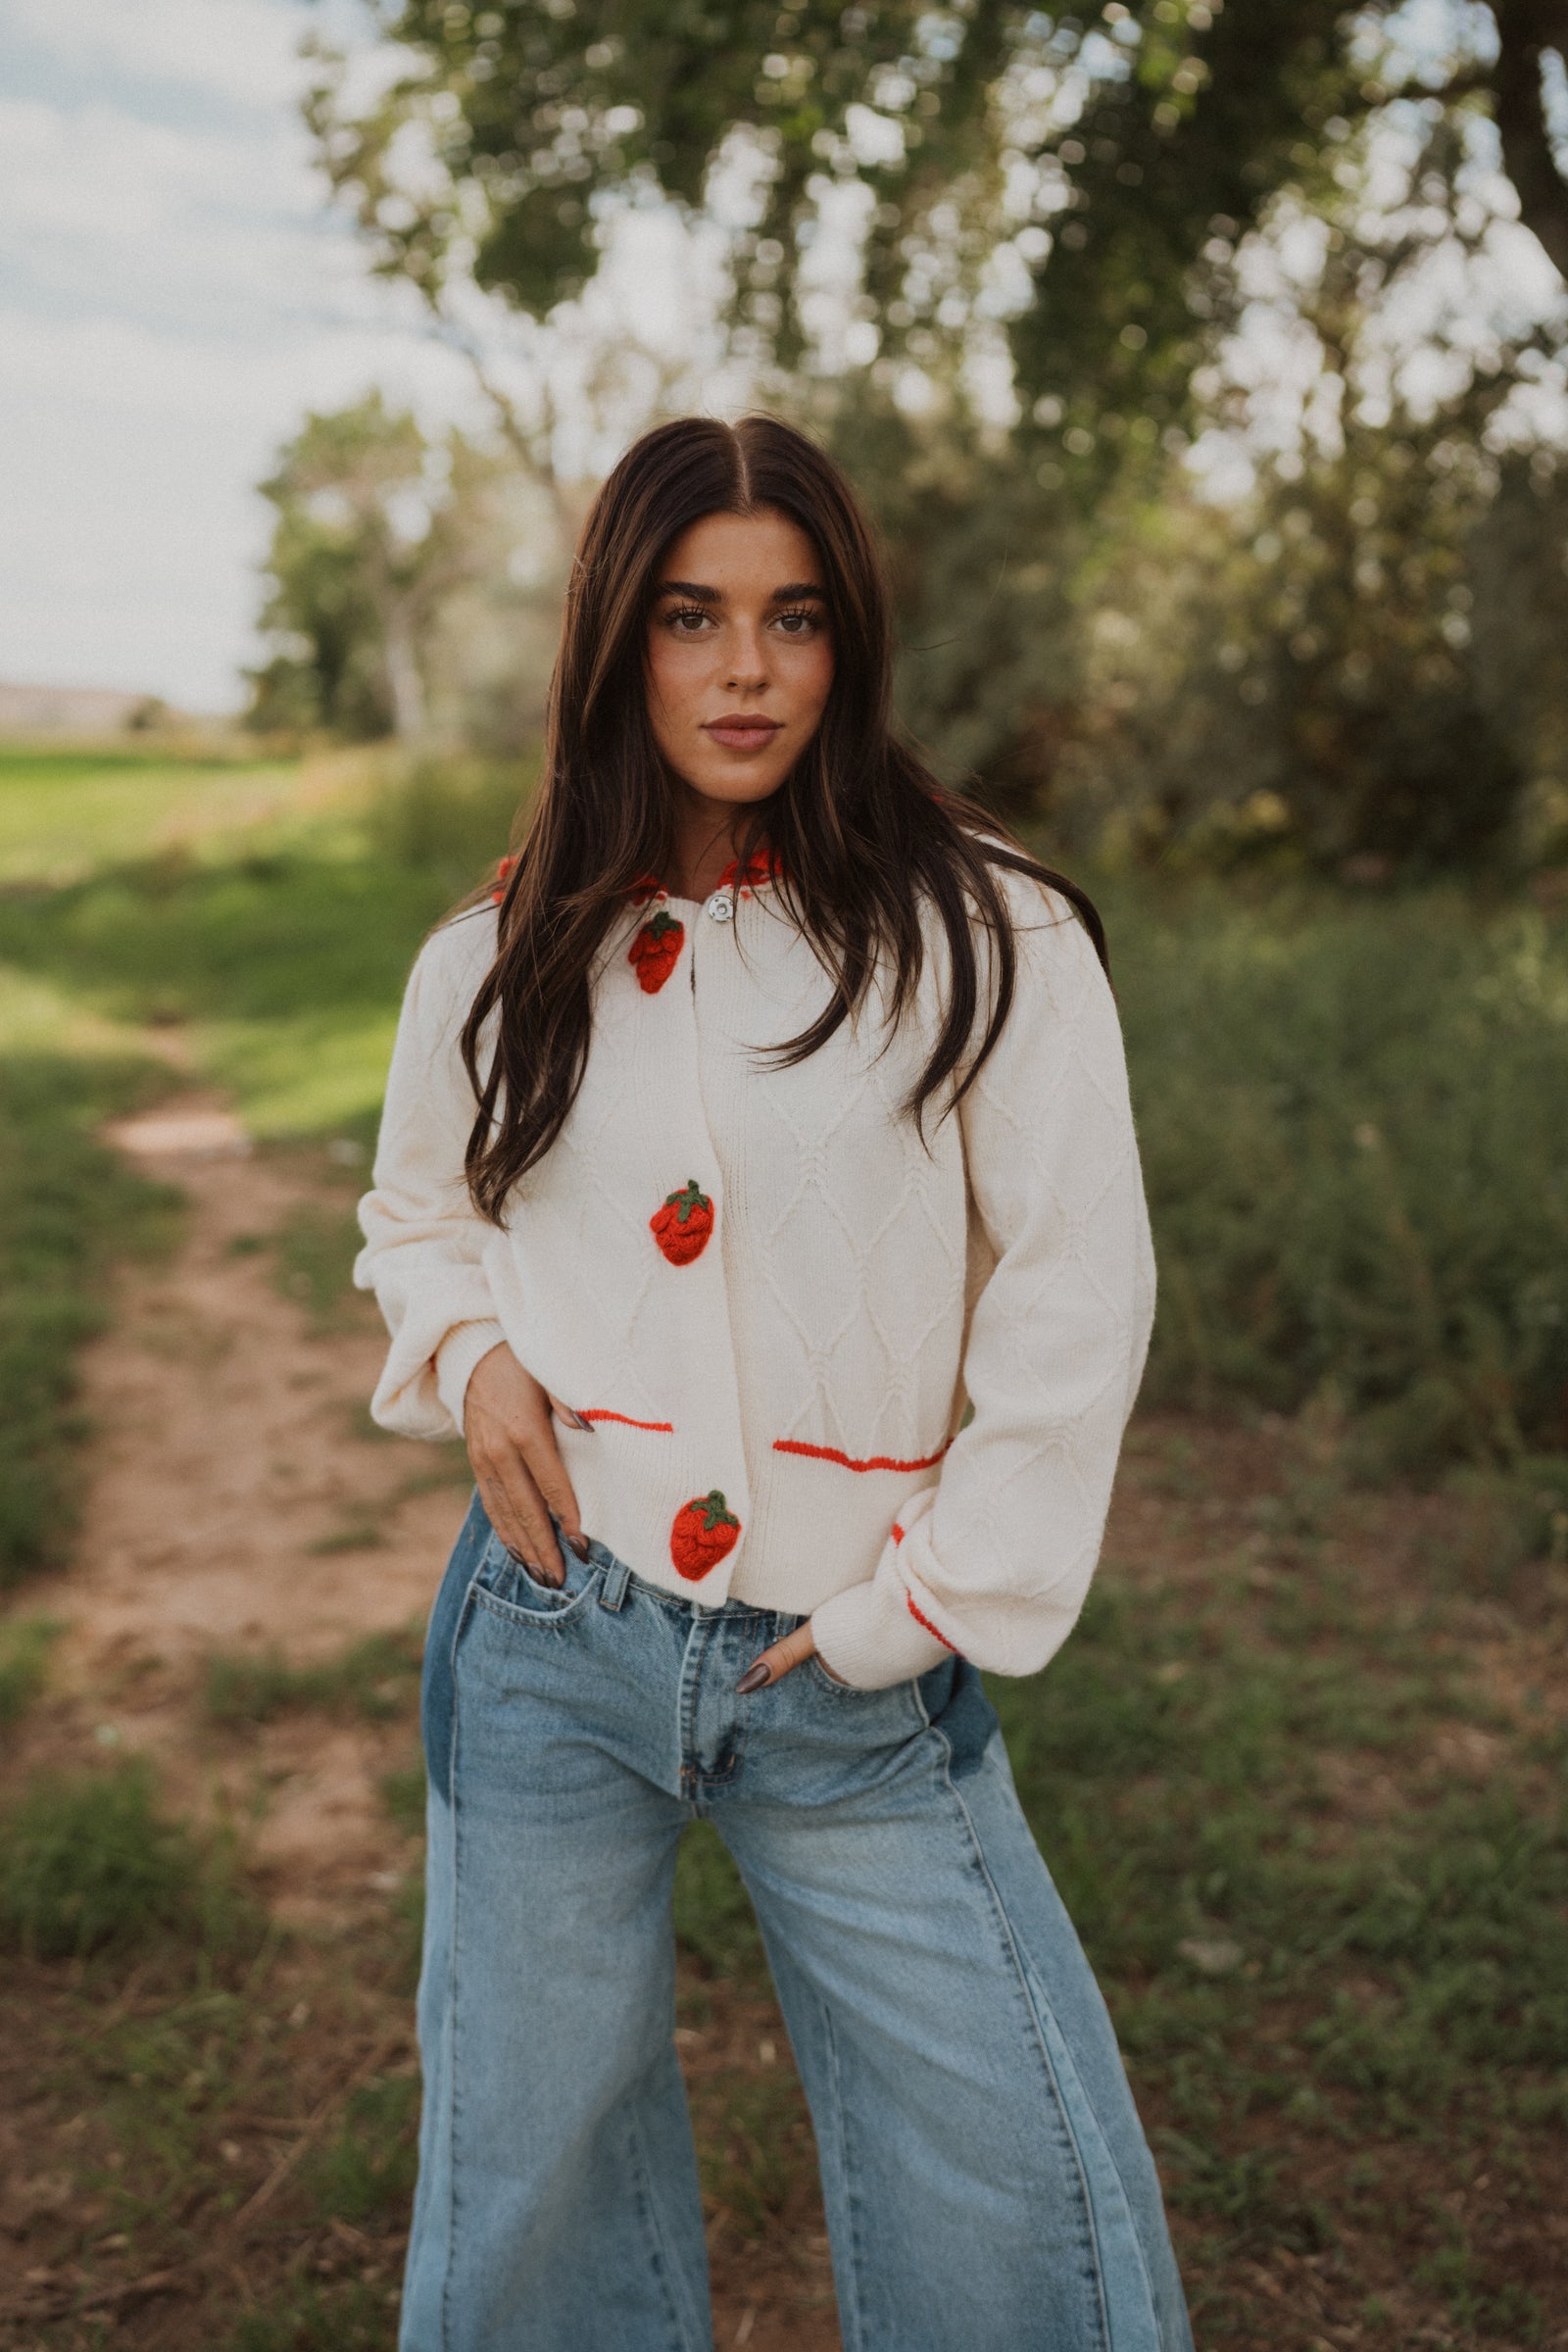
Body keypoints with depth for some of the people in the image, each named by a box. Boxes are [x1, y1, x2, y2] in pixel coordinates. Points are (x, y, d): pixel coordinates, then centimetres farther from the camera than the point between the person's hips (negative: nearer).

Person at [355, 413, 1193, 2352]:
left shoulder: (982, 936, -5)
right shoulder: (495, 966, 4)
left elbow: (1077, 1299, -5)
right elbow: (418, 1214, 21)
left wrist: (928, 1600, -6)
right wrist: (469, 1359, 0)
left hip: (861, 1684, -2)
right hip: (554, 1640, 2)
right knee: (529, 2189, 15)